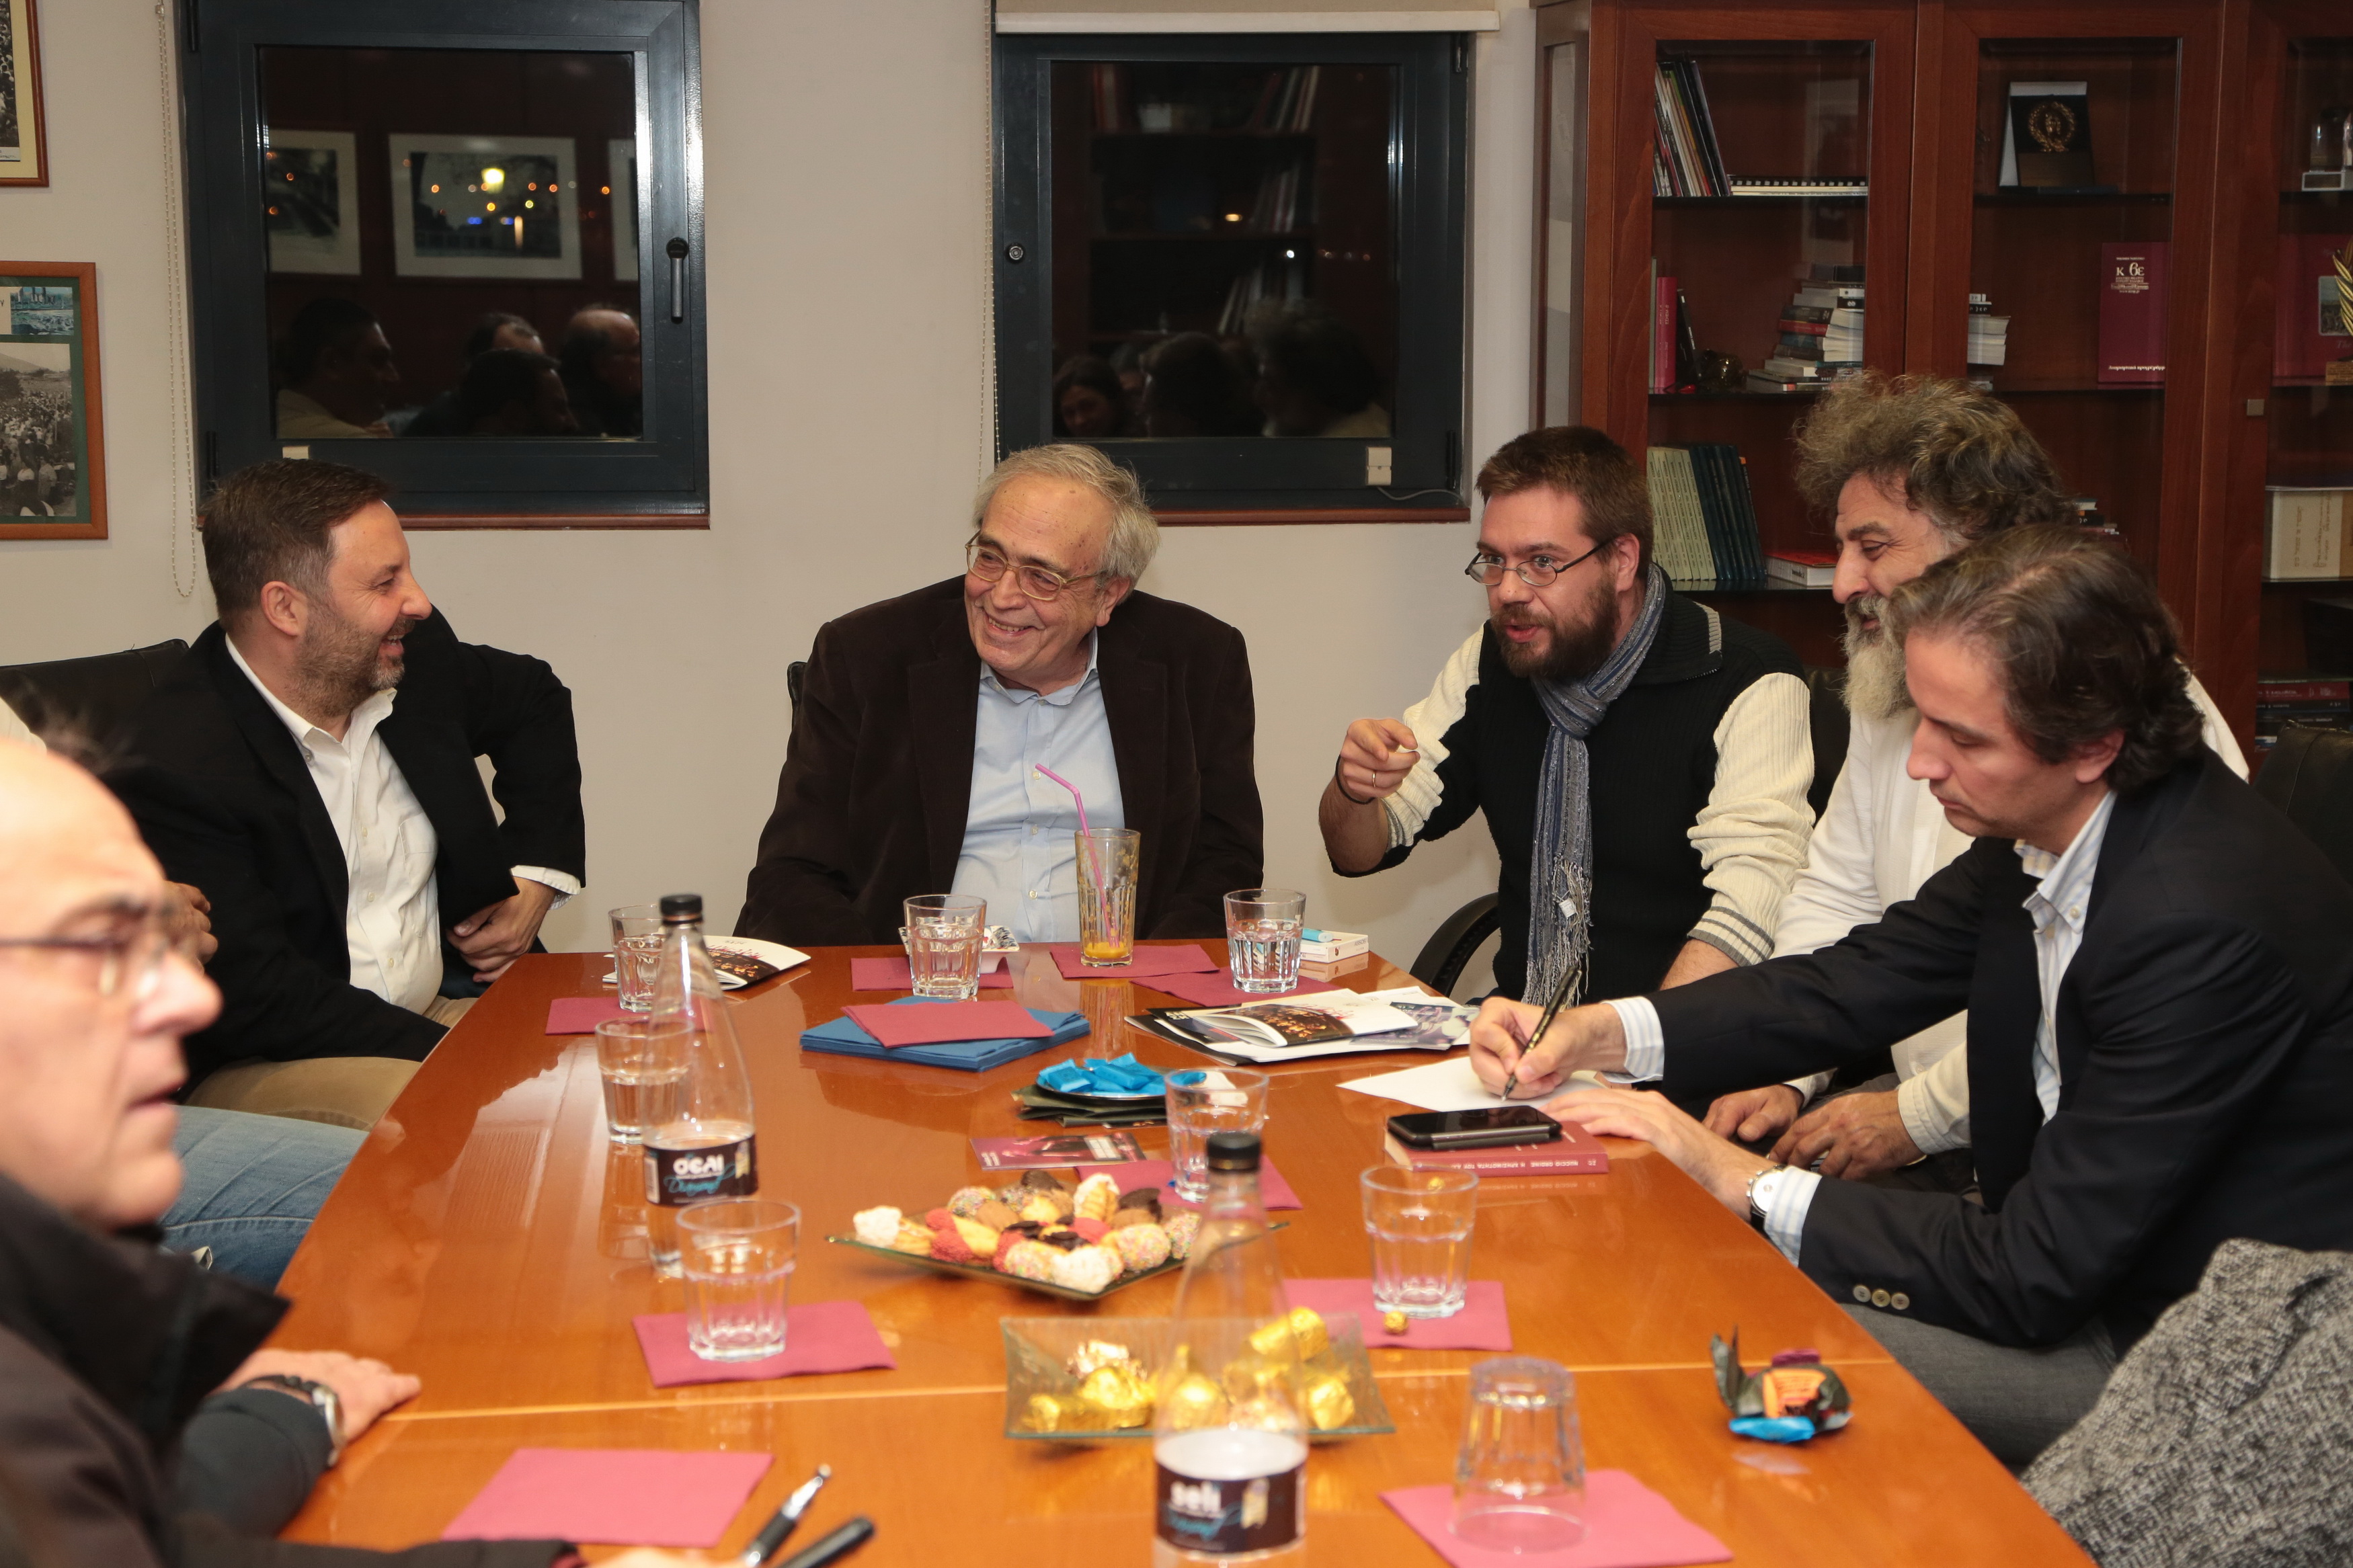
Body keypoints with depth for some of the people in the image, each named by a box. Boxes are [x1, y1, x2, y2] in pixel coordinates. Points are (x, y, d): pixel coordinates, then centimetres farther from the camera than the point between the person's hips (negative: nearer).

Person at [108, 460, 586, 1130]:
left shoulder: (413, 661, 3)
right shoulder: (175, 767, -19)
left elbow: (534, 698, 26)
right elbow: (257, 1000, -23)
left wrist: (537, 880, 14)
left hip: (445, 1000, 7)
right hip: (258, 1067, -7)